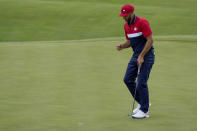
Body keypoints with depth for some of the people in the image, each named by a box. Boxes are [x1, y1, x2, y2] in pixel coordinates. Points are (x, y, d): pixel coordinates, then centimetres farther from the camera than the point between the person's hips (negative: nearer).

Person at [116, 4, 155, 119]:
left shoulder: (142, 22, -16)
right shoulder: (126, 25, 9)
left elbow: (150, 40, -18)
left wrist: (141, 56, -19)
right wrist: (122, 46, -3)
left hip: (146, 55, -8)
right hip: (136, 55, 8)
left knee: (141, 82, -10)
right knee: (128, 79, 5)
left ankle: (144, 111, -2)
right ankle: (142, 103, 20)